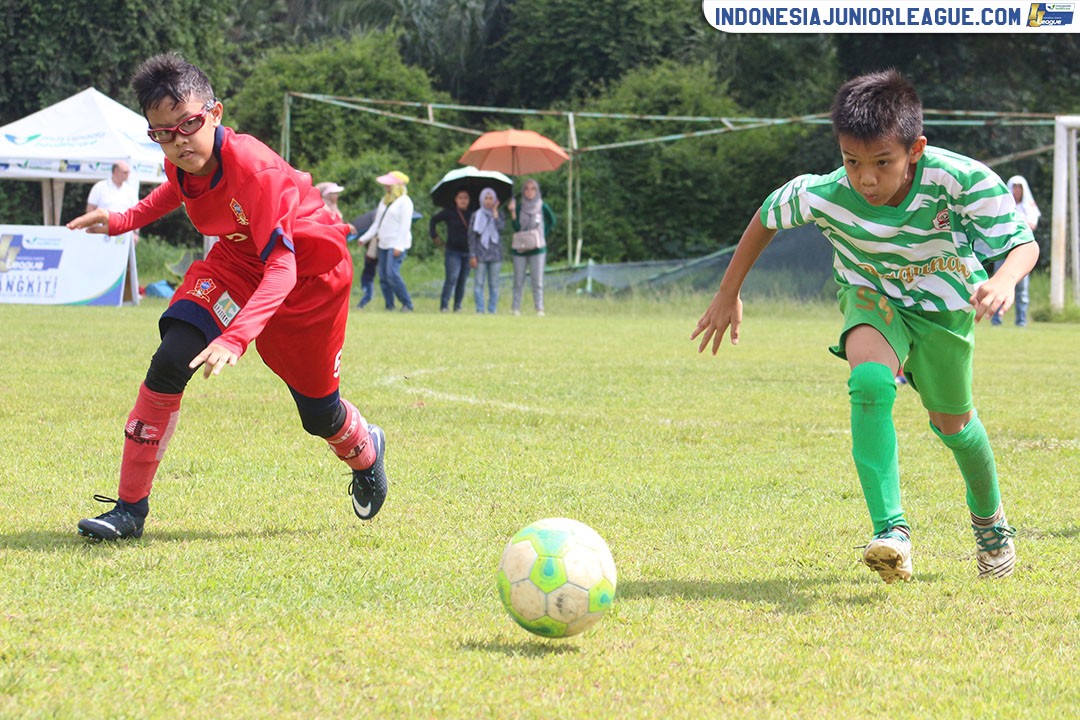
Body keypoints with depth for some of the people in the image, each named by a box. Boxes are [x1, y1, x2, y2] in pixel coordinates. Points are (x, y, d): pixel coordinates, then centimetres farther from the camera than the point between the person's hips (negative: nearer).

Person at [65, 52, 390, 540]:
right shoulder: (181, 162, -18)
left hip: (309, 272, -4)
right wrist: (124, 221, 2)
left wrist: (235, 337, -55)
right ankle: (130, 507, -14)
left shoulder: (253, 167, -38)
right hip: (238, 260, 4)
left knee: (318, 414, 10)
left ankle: (366, 451, 50)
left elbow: (282, 267, -43)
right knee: (171, 361, -21)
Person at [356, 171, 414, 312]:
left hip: (397, 244, -8)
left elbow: (405, 226, -13)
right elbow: (377, 223, 23)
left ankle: (407, 304, -13)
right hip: (383, 243, 8)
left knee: (392, 274, -20)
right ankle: (389, 307, 6)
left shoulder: (404, 201, -6)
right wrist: (365, 238, 17)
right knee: (383, 277, 3)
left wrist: (399, 246, -21)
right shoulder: (385, 200, 18)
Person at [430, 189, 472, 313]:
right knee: (452, 278, -15)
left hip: (468, 252, 3)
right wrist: (434, 236, 4)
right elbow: (433, 220, 10)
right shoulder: (449, 212, 0)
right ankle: (444, 305, -10)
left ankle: (458, 306, 13)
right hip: (453, 251, -3)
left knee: (463, 280, 5)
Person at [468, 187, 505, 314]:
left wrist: (495, 212, -6)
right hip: (480, 254, -1)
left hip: (495, 254, 1)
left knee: (494, 284, 1)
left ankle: (492, 310, 5)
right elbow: (471, 237, 3)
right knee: (479, 283, -6)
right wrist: (472, 255, -3)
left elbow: (501, 227, -13)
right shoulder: (476, 216, 6)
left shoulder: (499, 215, 9)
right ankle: (480, 311, -4)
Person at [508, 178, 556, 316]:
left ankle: (539, 309, -4)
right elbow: (516, 227, -6)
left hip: (537, 249, -2)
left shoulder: (542, 207, 1)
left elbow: (552, 222, 13)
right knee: (518, 280, 3)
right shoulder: (520, 207, 5)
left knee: (537, 281, -6)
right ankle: (516, 309, 7)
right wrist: (512, 212, -14)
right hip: (519, 248, 2)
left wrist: (544, 236, 5)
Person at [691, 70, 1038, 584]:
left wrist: (1003, 281, -56)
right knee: (870, 381, -31)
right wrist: (728, 295, -2)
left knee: (951, 424, 15)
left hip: (945, 302, 0)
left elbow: (1022, 243, -32)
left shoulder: (960, 180, -36)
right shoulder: (823, 196, -31)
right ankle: (890, 530, -32)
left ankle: (989, 520, 47)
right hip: (874, 296, 0)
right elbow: (766, 217, -9)